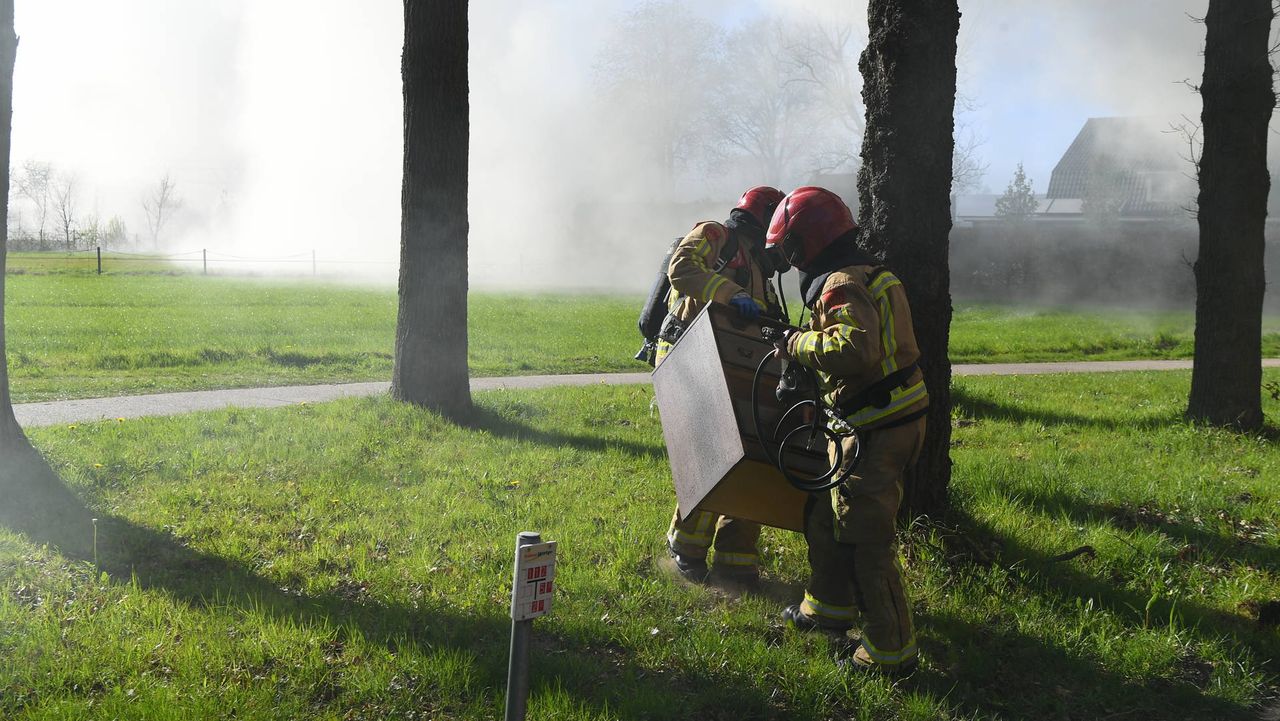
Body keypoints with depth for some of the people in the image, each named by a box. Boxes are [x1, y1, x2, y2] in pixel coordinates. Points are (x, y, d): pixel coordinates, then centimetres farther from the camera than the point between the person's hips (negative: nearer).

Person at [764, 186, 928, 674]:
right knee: (825, 514, 23)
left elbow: (855, 347, -35)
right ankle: (829, 608, 38)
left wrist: (798, 344, -21)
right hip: (895, 418, 11)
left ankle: (891, 651, 6)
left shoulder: (841, 285, -18)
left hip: (876, 432, -11)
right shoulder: (867, 273, 15)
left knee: (864, 540, -3)